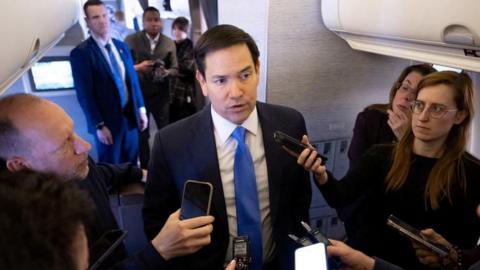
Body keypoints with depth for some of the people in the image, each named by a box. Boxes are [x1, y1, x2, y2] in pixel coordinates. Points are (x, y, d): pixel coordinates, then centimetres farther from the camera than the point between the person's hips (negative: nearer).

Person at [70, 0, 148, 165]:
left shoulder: (121, 47, 8)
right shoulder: (80, 53, -12)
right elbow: (84, 94, -14)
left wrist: (141, 109, 10)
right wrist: (98, 125, -16)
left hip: (130, 116, 5)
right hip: (108, 121, -5)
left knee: (131, 165, 16)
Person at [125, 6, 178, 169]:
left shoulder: (169, 43, 5)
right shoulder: (131, 40, -2)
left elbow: (175, 69, 5)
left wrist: (166, 72, -17)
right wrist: (137, 68, -21)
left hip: (161, 95, 1)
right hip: (138, 94, -1)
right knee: (142, 134, 10)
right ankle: (144, 168, 25)